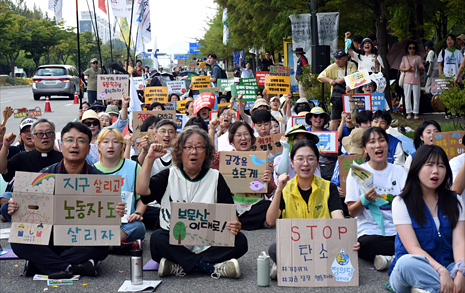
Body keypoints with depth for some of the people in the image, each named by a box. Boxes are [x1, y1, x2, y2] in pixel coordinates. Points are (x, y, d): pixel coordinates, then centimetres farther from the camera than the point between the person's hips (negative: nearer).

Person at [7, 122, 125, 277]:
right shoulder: (46, 174, 4)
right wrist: (15, 208, -19)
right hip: (49, 241, 1)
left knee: (101, 245, -34)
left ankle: (40, 264, -21)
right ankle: (74, 267, -26)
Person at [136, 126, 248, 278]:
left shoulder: (215, 177, 10)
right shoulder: (169, 176, 10)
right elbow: (142, 190, -7)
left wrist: (234, 225, -19)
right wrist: (150, 158, -9)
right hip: (174, 242, -1)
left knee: (240, 241, -25)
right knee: (157, 238, -32)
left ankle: (179, 267, -29)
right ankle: (212, 267, -30)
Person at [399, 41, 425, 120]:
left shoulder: (418, 58, 8)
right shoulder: (404, 58, 11)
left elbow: (423, 69, 3)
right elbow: (401, 68, 9)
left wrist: (417, 67, -18)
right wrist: (407, 69, -11)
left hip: (416, 79, -1)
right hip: (407, 79, 1)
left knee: (416, 96, -3)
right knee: (407, 96, 0)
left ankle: (416, 113, 2)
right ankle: (409, 113, 6)